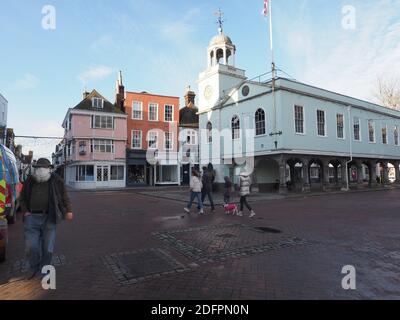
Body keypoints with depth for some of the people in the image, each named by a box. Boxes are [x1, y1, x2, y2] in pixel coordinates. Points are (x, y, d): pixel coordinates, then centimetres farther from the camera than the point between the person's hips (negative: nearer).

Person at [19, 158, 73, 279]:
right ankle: (34, 270, 28)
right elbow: (22, 198, 18)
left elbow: (65, 197, 4)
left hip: (49, 219, -2)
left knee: (48, 248, 4)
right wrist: (25, 212, 3)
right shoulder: (29, 181, 11)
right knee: (31, 247, 2)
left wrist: (68, 211, -8)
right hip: (32, 218, 2)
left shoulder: (56, 181, 3)